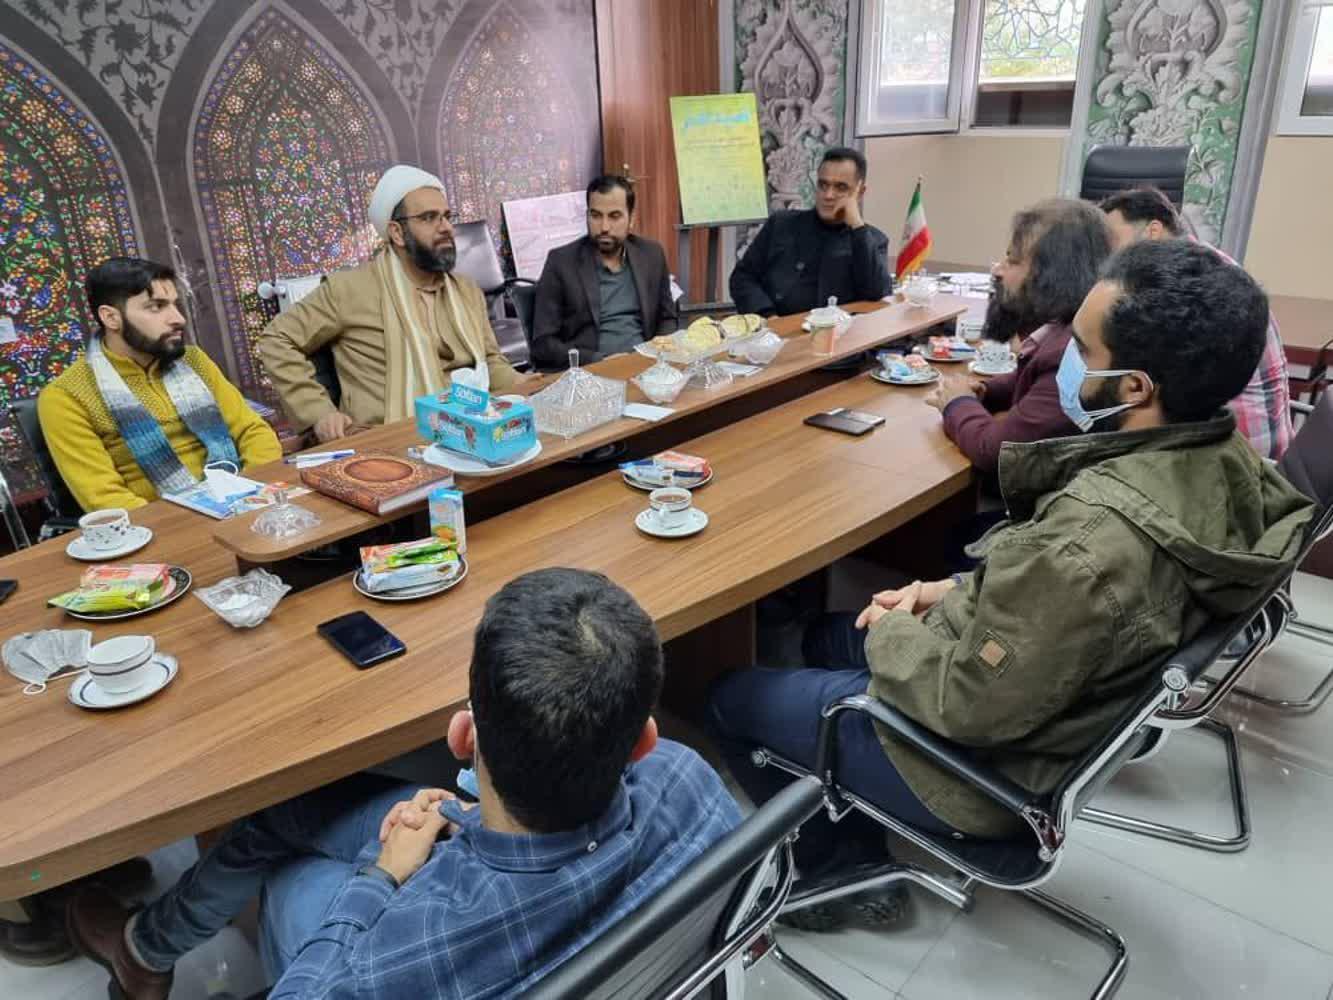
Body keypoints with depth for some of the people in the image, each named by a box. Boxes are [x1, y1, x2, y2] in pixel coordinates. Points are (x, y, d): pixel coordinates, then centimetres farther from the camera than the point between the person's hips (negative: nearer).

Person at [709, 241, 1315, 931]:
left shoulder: (1092, 538, -39)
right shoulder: (1222, 457, -11)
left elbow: (967, 706, -28)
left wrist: (891, 632, -10)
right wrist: (960, 592, -2)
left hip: (986, 757, -8)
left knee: (730, 700, 8)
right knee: (823, 637, 26)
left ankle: (842, 864, 25)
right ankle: (865, 838, 29)